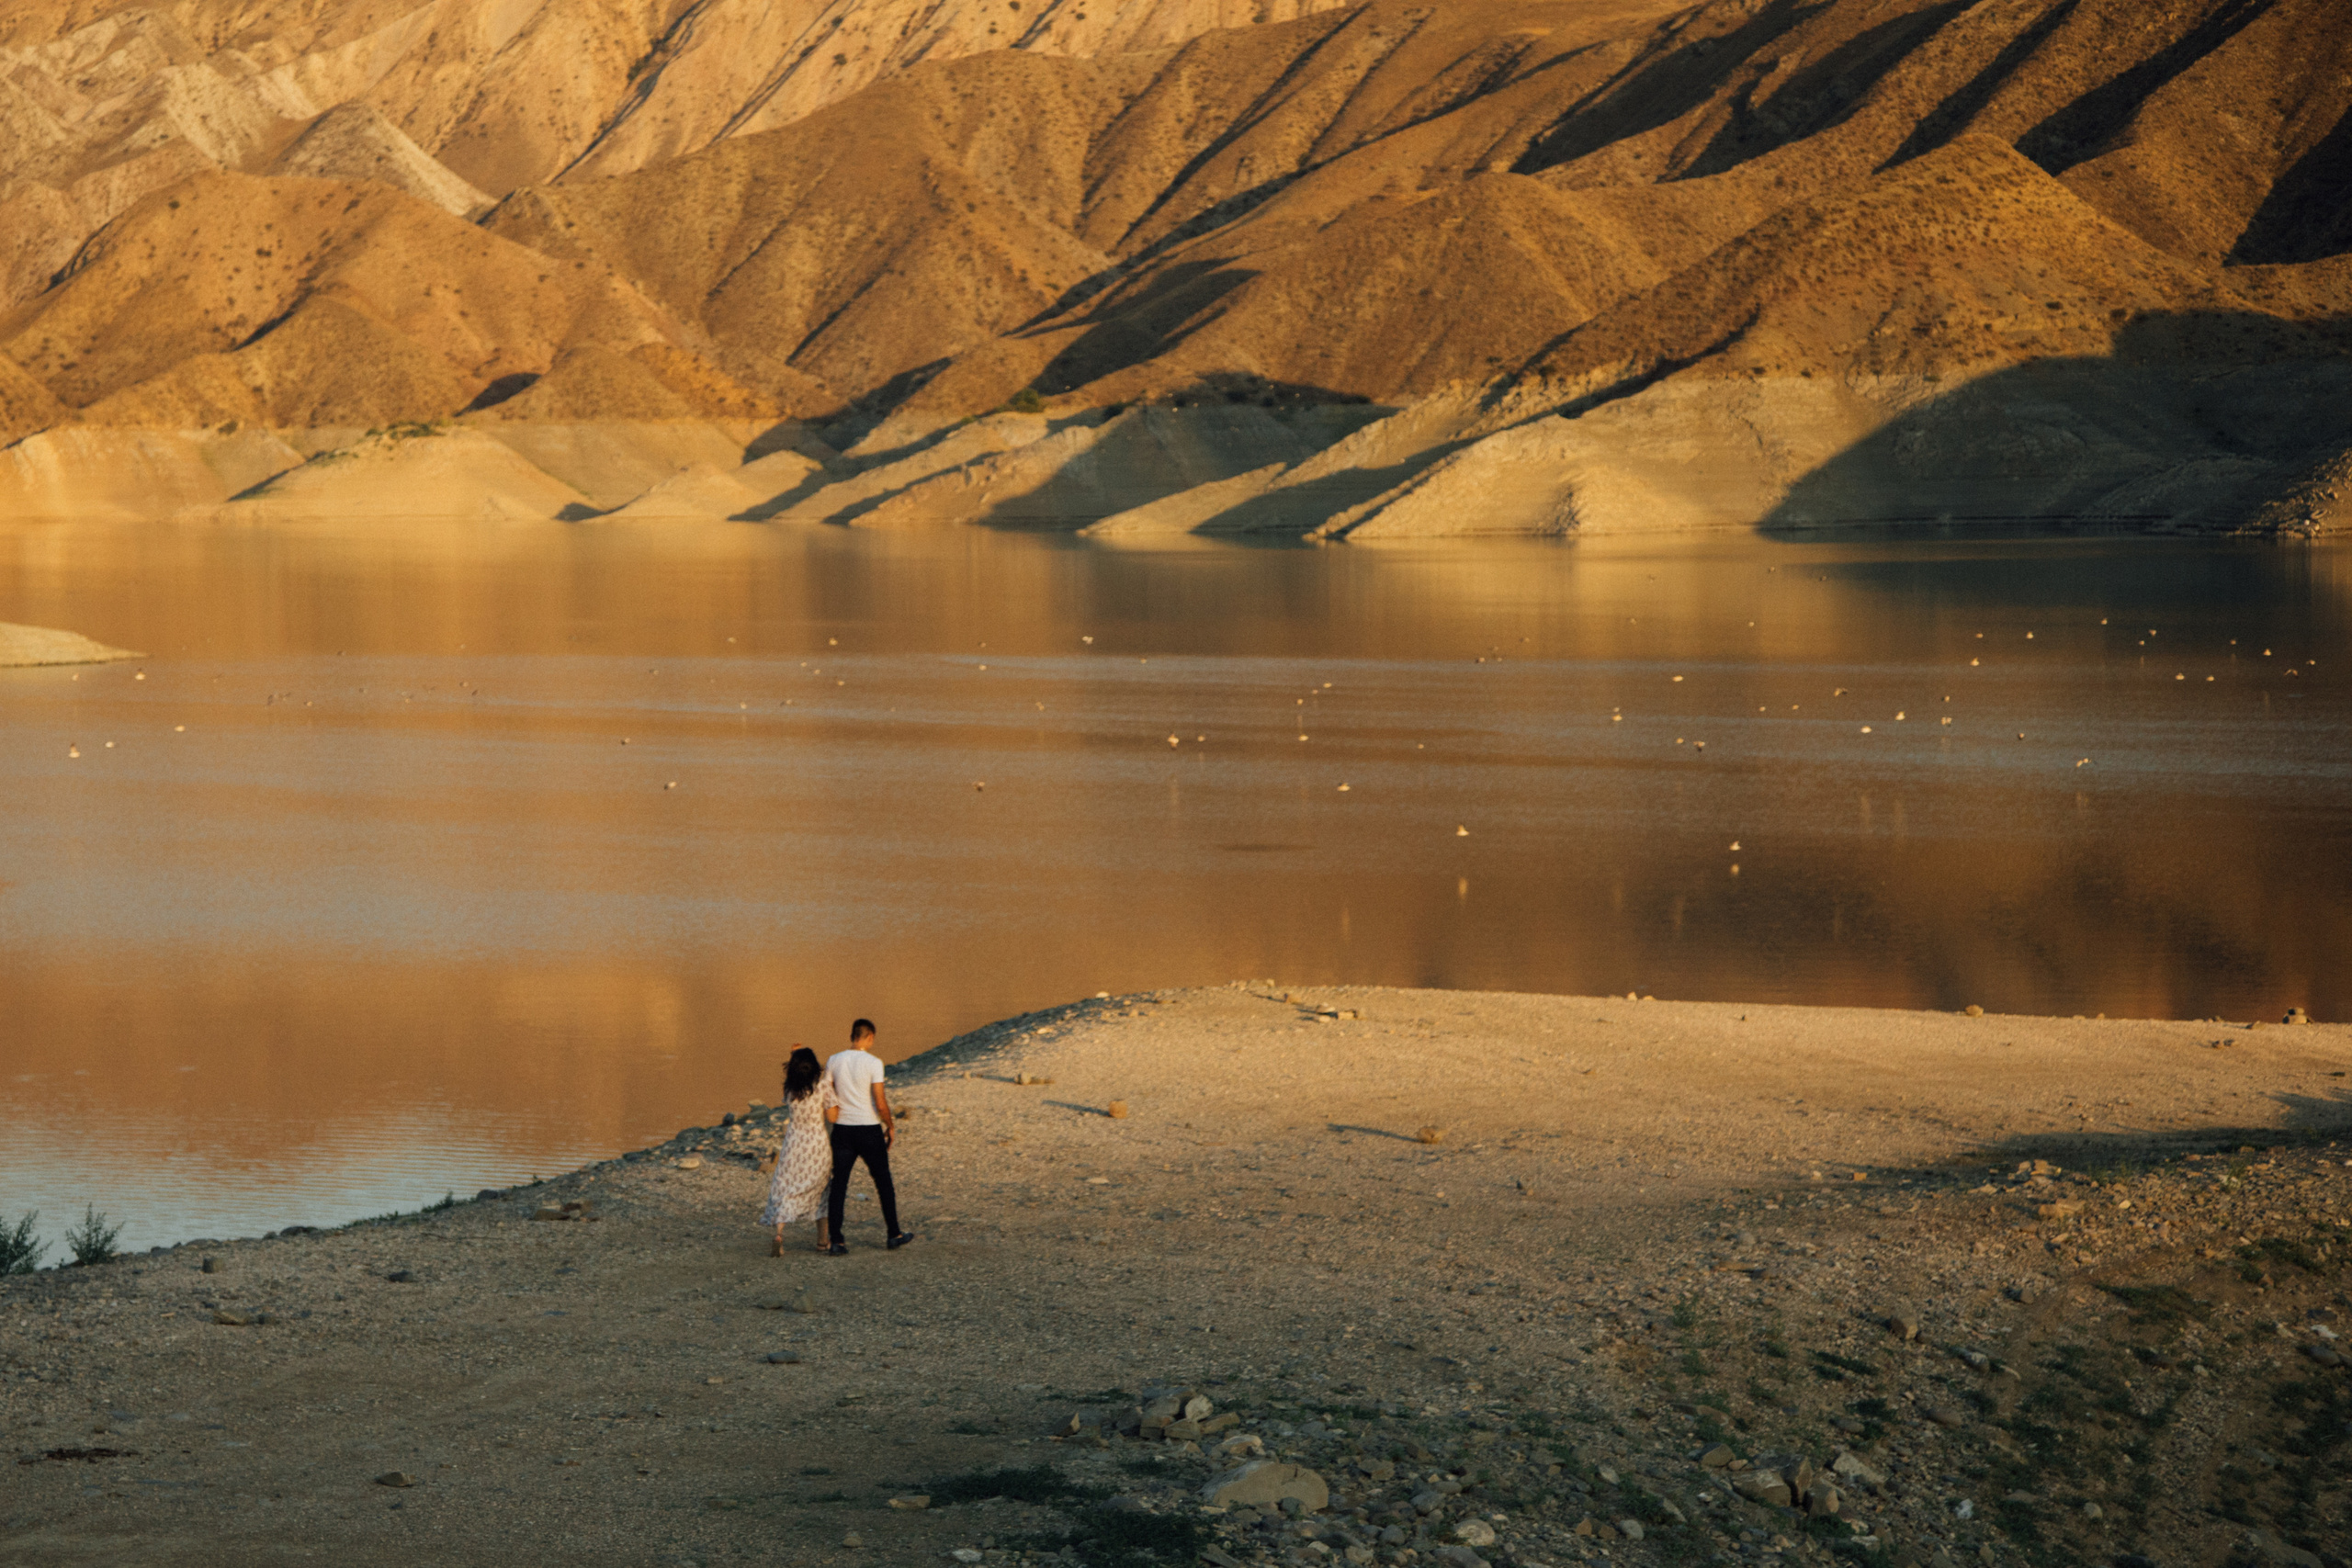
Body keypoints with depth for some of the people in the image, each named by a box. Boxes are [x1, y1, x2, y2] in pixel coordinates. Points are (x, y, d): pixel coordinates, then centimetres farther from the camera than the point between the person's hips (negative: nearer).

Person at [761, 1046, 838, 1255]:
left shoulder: (790, 1089, -7)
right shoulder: (823, 1086, -16)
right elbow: (832, 1116, -12)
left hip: (794, 1143, 1)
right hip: (819, 1143, -1)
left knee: (785, 1190, 5)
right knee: (820, 1190, 18)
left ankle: (779, 1234, -17)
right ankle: (822, 1240, 21)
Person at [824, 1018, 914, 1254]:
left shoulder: (834, 1061, 0)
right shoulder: (873, 1062, -12)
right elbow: (881, 1104, -13)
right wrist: (890, 1127, 2)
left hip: (842, 1129, 3)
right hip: (869, 1129, -3)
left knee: (838, 1184, 5)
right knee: (883, 1183, 13)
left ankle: (836, 1241, -1)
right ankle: (894, 1235, 22)